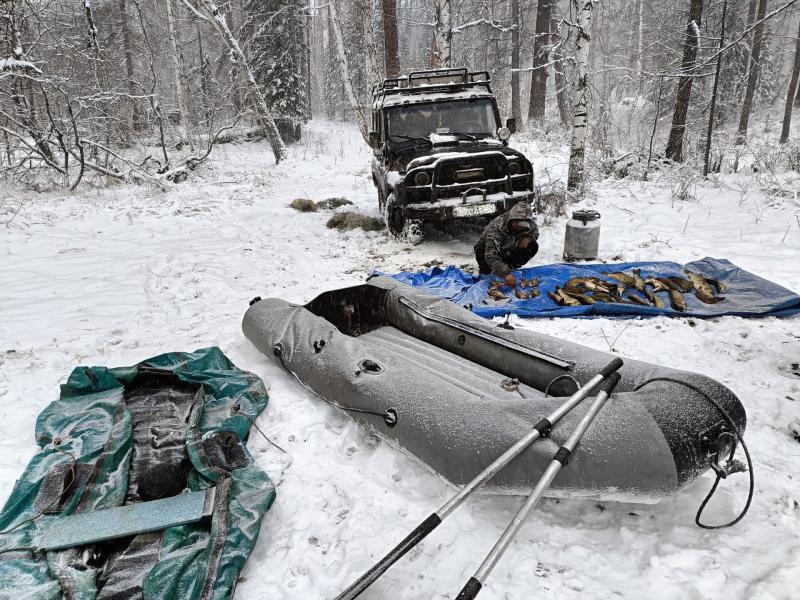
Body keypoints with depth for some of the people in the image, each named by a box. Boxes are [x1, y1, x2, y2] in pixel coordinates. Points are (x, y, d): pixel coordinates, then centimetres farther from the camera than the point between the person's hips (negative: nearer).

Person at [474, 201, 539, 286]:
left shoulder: (528, 224, -20)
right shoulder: (496, 227, -39)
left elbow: (535, 232, 4)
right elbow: (491, 255, -47)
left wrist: (528, 237, -22)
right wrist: (506, 273, -57)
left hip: (509, 252, 5)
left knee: (533, 247, -16)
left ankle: (511, 268, 0)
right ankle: (485, 275, -10)